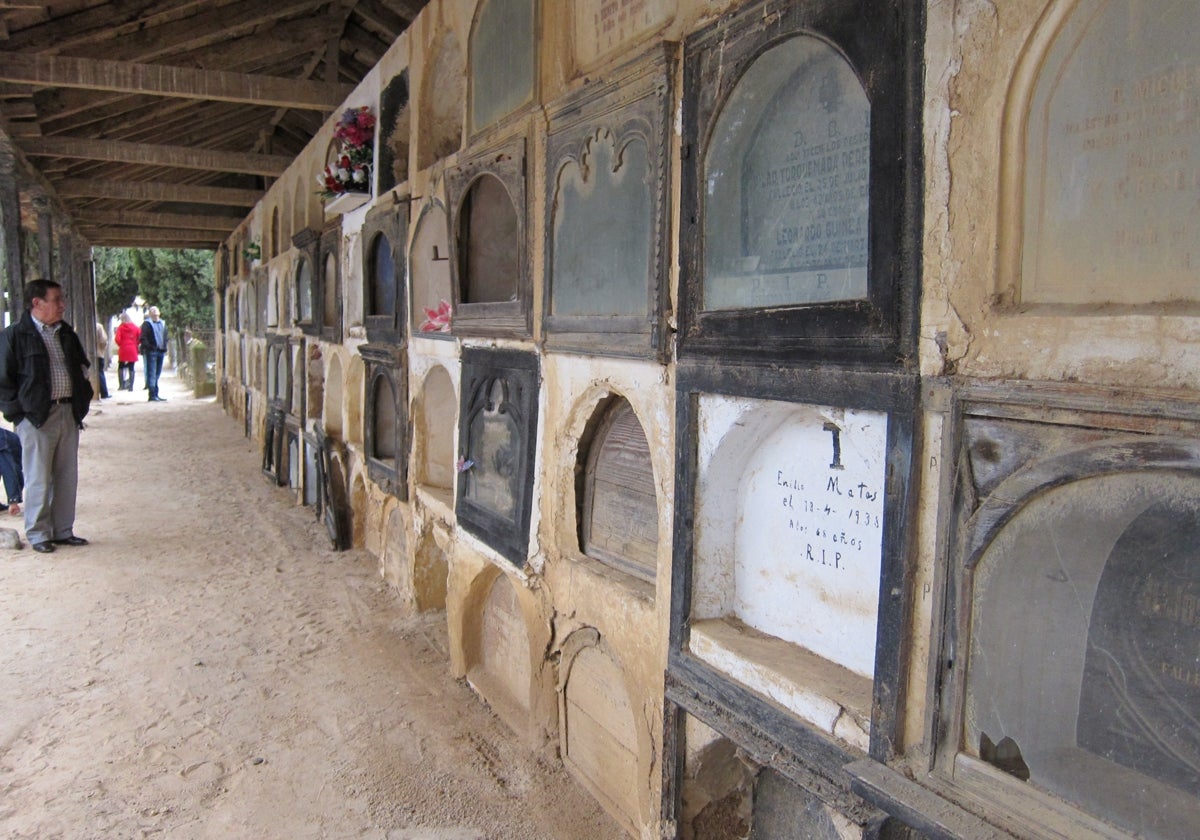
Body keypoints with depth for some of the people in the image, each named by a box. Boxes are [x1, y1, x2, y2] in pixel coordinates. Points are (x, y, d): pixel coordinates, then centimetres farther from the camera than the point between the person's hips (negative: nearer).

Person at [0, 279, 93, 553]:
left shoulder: (66, 333, 14)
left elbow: (81, 367, 24)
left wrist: (83, 401, 14)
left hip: (69, 414, 6)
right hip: (36, 417, -6)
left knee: (67, 476, 9)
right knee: (39, 478, 0)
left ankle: (63, 530, 19)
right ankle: (38, 534, 11)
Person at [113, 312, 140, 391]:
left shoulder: (120, 327, -4)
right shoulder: (135, 327, 4)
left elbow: (117, 339, -11)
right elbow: (140, 338, 0)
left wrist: (120, 345, 8)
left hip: (123, 350, -2)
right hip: (133, 351, 2)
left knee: (121, 367, 10)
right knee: (131, 368, 5)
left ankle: (121, 385, 2)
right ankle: (131, 386, 1)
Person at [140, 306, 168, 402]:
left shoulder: (163, 323, 17)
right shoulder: (147, 323, -2)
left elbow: (165, 336, 24)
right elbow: (143, 338, -8)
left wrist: (164, 347, 11)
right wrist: (148, 347, -18)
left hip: (160, 351, 6)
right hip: (151, 352, -6)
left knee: (157, 374, 11)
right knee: (152, 373, -8)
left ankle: (156, 395, 17)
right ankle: (152, 395, -9)